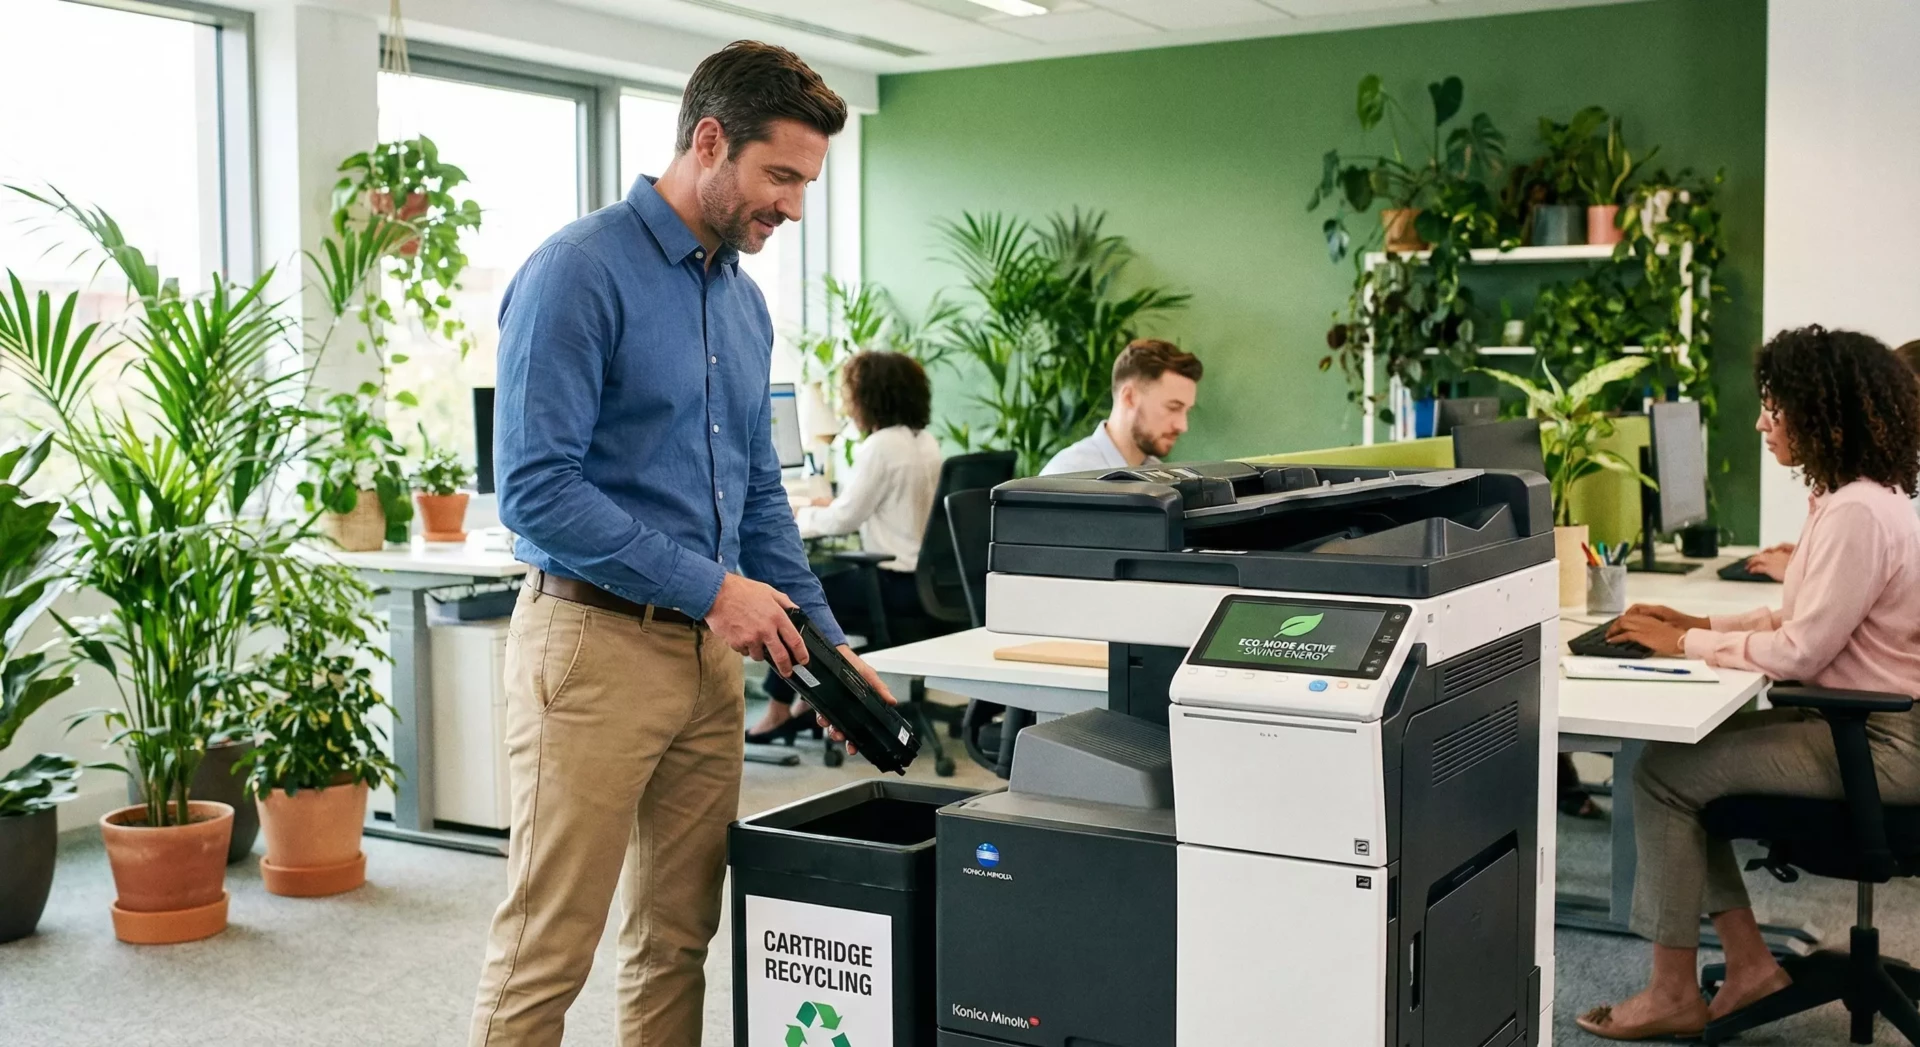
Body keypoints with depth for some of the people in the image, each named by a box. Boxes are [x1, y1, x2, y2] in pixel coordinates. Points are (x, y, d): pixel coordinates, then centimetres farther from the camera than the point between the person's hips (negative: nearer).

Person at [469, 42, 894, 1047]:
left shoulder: (742, 297, 14)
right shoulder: (579, 272, -12)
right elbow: (534, 488, -19)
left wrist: (824, 640, 9)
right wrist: (710, 588, -17)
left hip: (707, 648, 8)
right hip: (593, 643, -8)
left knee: (679, 938, 14)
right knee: (545, 955, -1)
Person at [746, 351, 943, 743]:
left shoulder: (881, 446, -18)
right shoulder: (925, 442, 10)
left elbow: (843, 520, -16)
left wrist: (803, 515, 2)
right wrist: (837, 505, 15)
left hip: (897, 585, -9)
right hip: (922, 578, 9)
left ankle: (780, 709, 18)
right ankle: (807, 704, 22)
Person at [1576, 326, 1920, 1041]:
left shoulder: (1857, 514, -23)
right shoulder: (1858, 498, 10)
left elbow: (1800, 651, -23)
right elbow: (1805, 619, 16)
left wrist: (1686, 644, -12)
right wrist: (1700, 626, 7)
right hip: (1856, 722, 10)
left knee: (1665, 773, -11)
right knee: (1684, 751, 7)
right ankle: (1748, 962, 10)